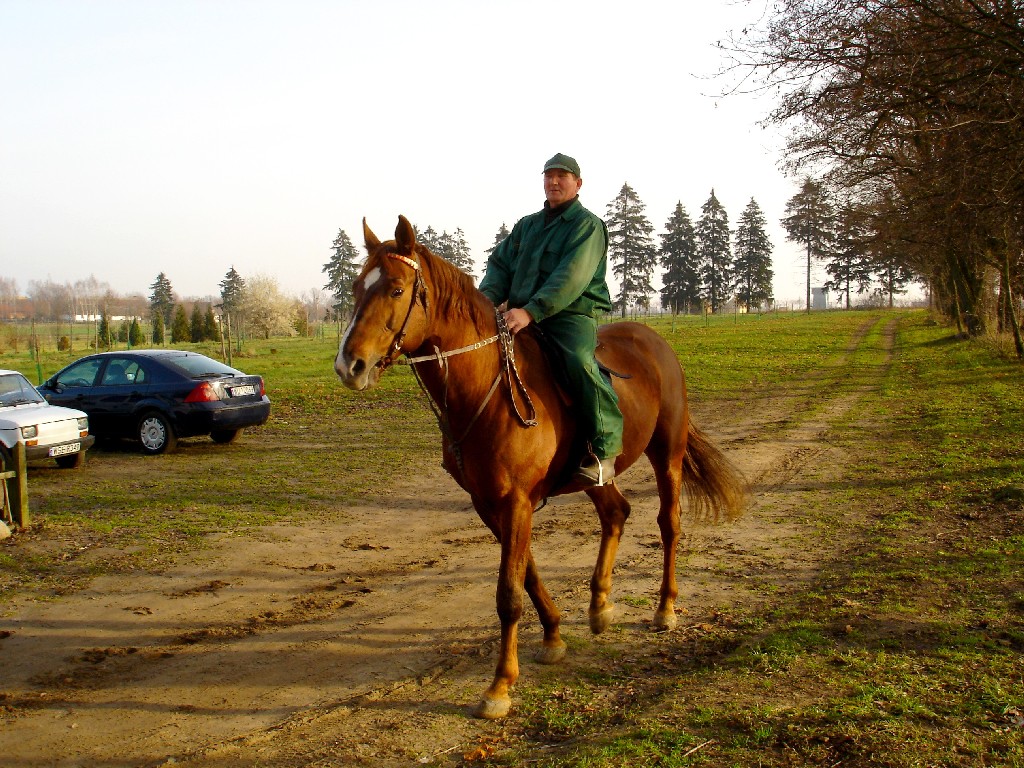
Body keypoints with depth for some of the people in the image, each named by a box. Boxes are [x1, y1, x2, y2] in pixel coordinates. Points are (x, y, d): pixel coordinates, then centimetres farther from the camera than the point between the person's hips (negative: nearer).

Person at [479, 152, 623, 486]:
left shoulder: (588, 225, -1)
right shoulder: (527, 225, 22)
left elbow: (571, 278, -16)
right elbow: (500, 263, 15)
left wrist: (530, 311, -28)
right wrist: (487, 298, -8)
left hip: (572, 314, -7)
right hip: (521, 315, 7)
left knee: (581, 361, -35)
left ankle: (605, 451, -28)